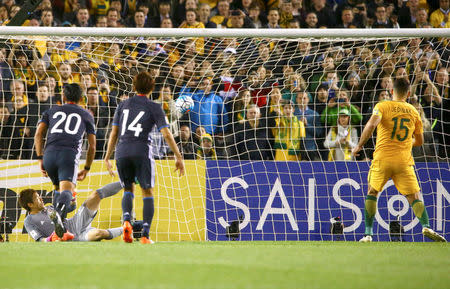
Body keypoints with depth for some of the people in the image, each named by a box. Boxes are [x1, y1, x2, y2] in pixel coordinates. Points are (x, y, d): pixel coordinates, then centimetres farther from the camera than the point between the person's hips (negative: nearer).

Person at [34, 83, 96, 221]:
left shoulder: (51, 111, 27)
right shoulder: (87, 115, 26)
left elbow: (38, 134, 11)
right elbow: (92, 146, 21)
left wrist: (40, 159, 7)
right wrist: (86, 169, 30)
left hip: (49, 154, 2)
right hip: (70, 155, -2)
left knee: (58, 187, 26)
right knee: (67, 190, -20)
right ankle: (63, 203, -54)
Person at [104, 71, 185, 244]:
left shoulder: (123, 105, 15)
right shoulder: (154, 108, 5)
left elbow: (114, 133, 13)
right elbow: (166, 134, -4)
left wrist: (107, 158, 18)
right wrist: (179, 157, 1)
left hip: (122, 152, 3)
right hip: (142, 152, -3)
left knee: (128, 190, 19)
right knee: (147, 192, 9)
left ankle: (126, 220, -11)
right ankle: (145, 235, -4)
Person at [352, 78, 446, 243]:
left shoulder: (382, 106, 1)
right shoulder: (413, 112, 11)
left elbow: (371, 125, -18)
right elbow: (419, 141, 17)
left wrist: (359, 145, -7)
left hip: (382, 159, -1)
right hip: (404, 161, 1)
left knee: (372, 193, 17)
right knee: (414, 197, 2)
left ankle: (368, 234, 11)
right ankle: (426, 226, -23)